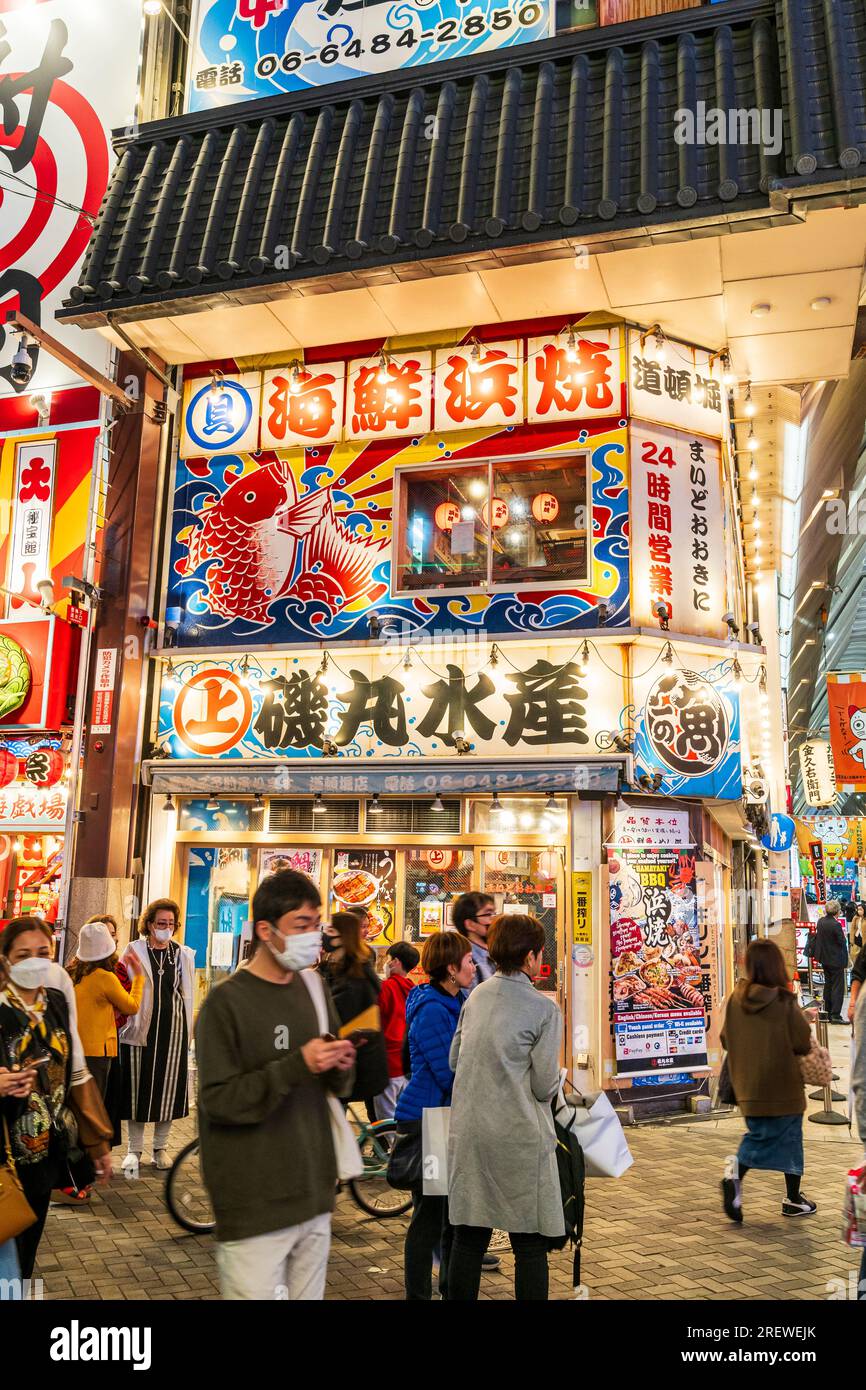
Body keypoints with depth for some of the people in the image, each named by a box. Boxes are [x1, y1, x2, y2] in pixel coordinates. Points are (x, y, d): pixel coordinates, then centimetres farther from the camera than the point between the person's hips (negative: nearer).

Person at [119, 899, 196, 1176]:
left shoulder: (183, 954, 6)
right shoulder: (135, 951, 0)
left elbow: (187, 995, 9)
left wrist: (187, 1030, 6)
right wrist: (126, 1022, -4)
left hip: (173, 1028, 2)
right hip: (141, 1027, -2)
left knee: (168, 1085, 6)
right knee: (138, 1087, 4)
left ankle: (160, 1148, 20)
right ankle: (134, 1149, 16)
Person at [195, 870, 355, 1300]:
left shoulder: (315, 990, 9)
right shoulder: (226, 1002, -11)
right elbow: (217, 1099, -16)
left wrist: (340, 1068, -6)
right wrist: (296, 1066, -24)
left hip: (313, 1198, 6)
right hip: (254, 1208, -6)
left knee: (307, 1293, 13)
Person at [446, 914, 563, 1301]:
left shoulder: (476, 996, 7)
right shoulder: (545, 1009, -9)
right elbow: (545, 1086, -9)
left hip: (468, 1133, 5)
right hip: (520, 1137, -5)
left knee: (468, 1237, 13)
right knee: (530, 1244, 6)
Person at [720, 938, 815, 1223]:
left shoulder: (736, 999, -6)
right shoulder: (785, 1002, -18)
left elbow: (726, 1040, 2)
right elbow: (804, 1043, -13)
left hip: (748, 1086, 4)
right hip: (783, 1087, -4)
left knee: (758, 1136, 16)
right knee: (790, 1137, 14)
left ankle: (735, 1174, -10)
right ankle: (793, 1200, 25)